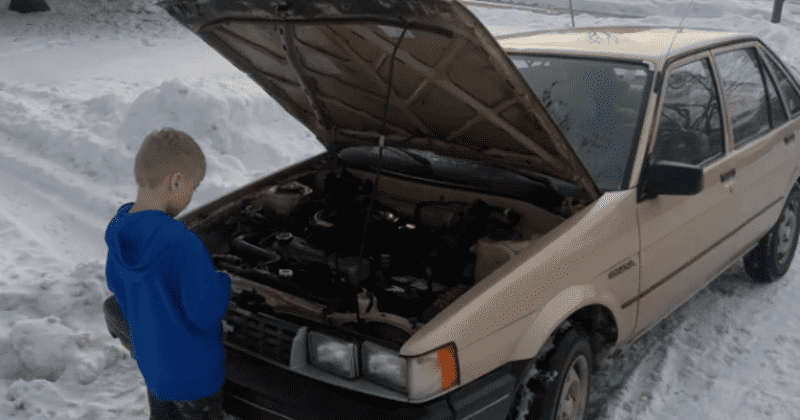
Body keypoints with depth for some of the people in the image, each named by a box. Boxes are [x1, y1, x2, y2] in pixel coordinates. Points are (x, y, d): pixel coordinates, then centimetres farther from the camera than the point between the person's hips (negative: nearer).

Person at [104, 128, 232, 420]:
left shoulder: (118, 230, -5)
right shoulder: (183, 244, -32)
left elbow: (117, 285, 9)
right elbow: (206, 311, -28)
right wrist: (223, 282, -10)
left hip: (150, 360, 8)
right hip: (193, 371, -7)